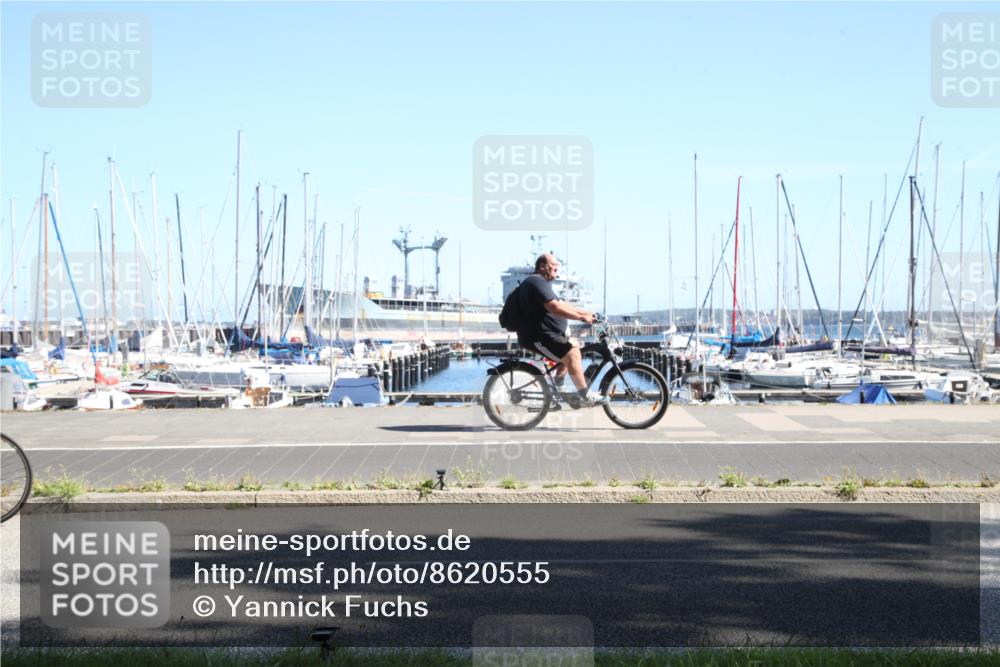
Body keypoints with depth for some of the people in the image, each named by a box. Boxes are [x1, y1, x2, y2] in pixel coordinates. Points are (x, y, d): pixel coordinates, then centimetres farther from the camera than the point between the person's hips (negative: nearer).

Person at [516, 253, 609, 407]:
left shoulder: (540, 283, 21)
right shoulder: (537, 282, -16)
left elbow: (560, 305, 22)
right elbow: (555, 307, -26)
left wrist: (585, 313, 13)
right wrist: (582, 317, -23)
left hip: (545, 333, 11)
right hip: (537, 337, -11)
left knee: (574, 345, 16)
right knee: (572, 354, -19)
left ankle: (559, 388, 16)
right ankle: (585, 397, -14)